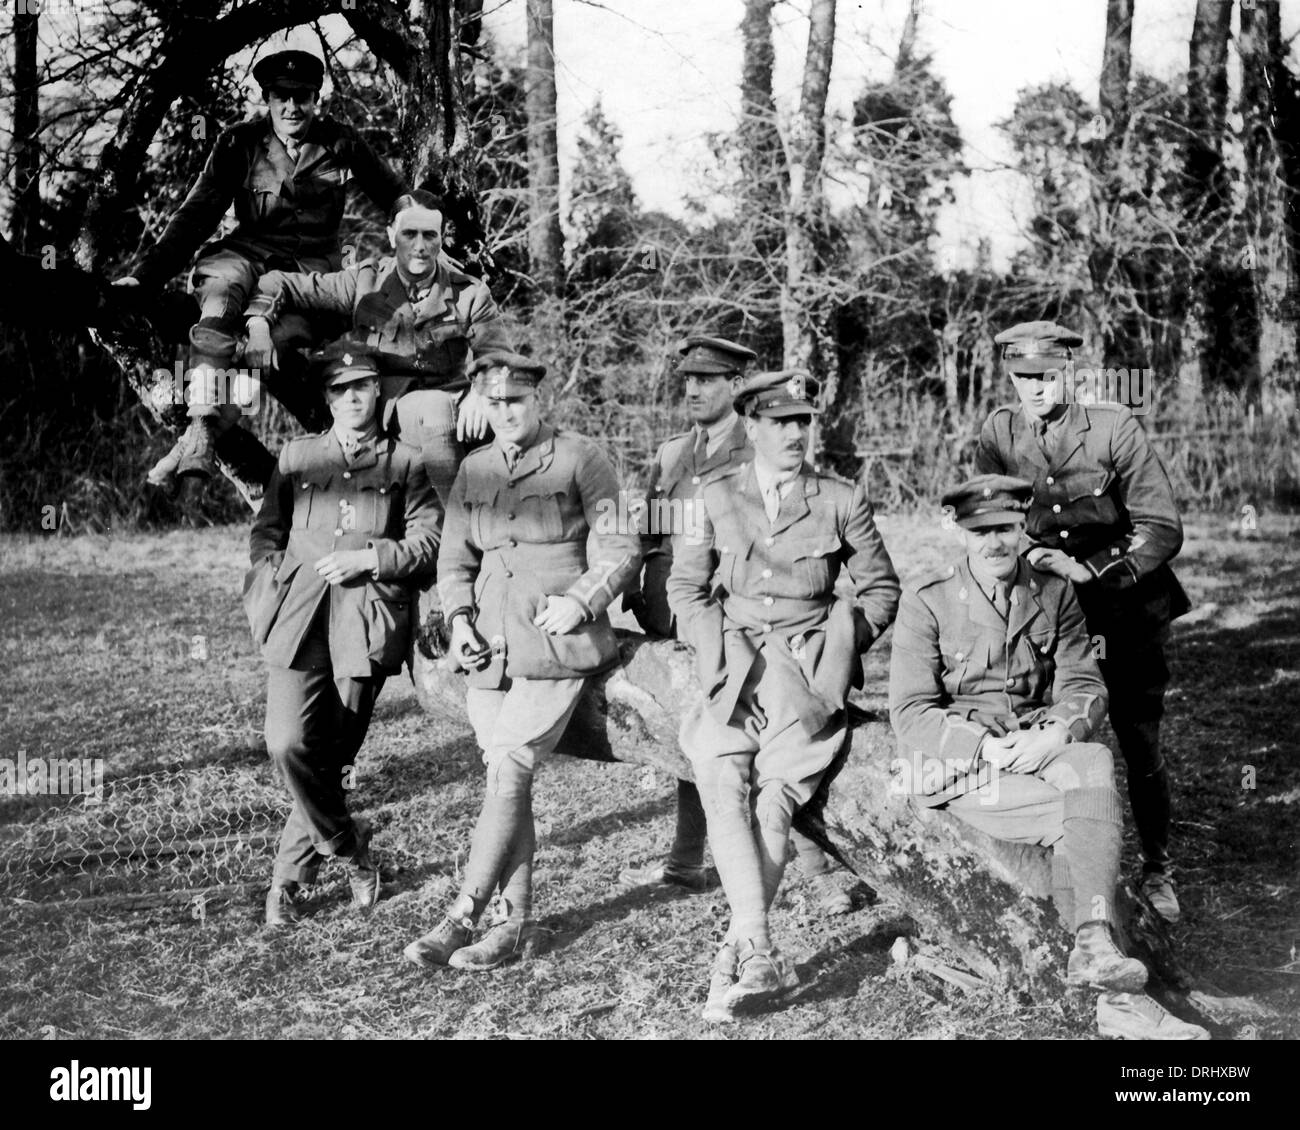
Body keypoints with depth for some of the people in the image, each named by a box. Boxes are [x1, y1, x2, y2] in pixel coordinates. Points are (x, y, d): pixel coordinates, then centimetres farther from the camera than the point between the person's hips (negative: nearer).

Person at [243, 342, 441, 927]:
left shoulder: (405, 463, 10)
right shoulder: (296, 456, 16)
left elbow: (428, 541, 5)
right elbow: (264, 532, 18)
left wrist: (369, 557, -9)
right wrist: (275, 580, 0)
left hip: (365, 625, -1)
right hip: (297, 616, 1)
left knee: (331, 756, 3)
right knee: (289, 744, -16)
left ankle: (289, 875, 20)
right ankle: (349, 846, 5)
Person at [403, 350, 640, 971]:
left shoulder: (580, 459, -1)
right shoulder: (473, 469, 14)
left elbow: (621, 549, -1)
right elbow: (455, 555, 18)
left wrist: (580, 599, -15)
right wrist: (458, 617, 2)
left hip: (558, 641, -5)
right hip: (490, 645, 5)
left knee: (509, 771, -14)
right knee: (504, 777, 6)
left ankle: (461, 919, -11)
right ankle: (515, 920, 13)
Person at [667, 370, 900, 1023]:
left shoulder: (842, 501, 9)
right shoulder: (716, 499, 13)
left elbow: (881, 590, 12)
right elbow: (685, 586, 14)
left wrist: (835, 648, 0)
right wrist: (718, 651, -1)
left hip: (808, 670, -1)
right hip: (734, 669, 1)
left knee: (775, 797, -22)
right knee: (723, 791, -23)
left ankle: (735, 956, -19)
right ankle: (762, 956, -29)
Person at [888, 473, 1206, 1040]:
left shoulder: (1055, 594, 11)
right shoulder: (926, 604, -1)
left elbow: (1084, 686, 5)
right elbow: (911, 712, -6)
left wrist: (1058, 734, -17)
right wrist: (987, 747, -20)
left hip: (1043, 752, 3)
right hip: (959, 766, -3)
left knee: (1095, 762, -32)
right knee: (1089, 812, -26)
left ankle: (1094, 948, -37)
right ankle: (1119, 995, -26)